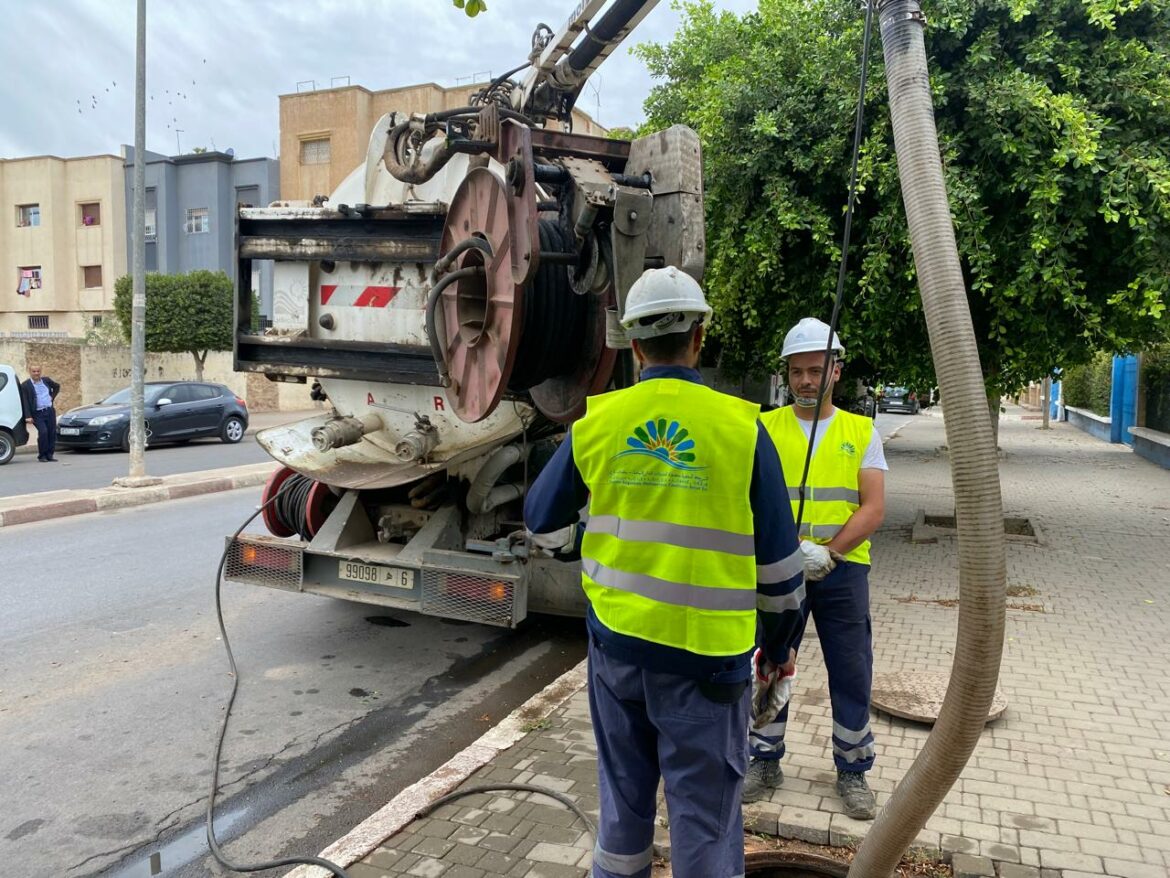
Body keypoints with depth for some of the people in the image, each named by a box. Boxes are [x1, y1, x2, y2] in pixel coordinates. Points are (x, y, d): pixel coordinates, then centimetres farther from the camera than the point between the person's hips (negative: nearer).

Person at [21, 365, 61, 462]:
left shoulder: (46, 380, 9)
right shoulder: (25, 385, -5)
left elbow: (57, 386, 29)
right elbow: (25, 402, -9)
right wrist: (28, 417, -17)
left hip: (50, 411, 5)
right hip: (37, 414, -5)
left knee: (52, 433, 1)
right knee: (43, 432, -17)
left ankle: (49, 455, 10)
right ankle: (42, 455, -4)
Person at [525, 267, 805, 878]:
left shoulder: (596, 424, -4)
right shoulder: (740, 428, -10)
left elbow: (541, 525, 8)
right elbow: (778, 559, -4)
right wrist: (780, 643, 10)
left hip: (616, 641, 3)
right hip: (704, 651, -3)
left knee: (623, 792, 21)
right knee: (704, 806, 10)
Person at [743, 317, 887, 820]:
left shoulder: (861, 432, 4)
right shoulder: (765, 428, 2)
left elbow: (873, 508, -4)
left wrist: (828, 551, -17)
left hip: (842, 570, 0)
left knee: (852, 675, 7)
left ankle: (853, 772, 26)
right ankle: (765, 763, 28)